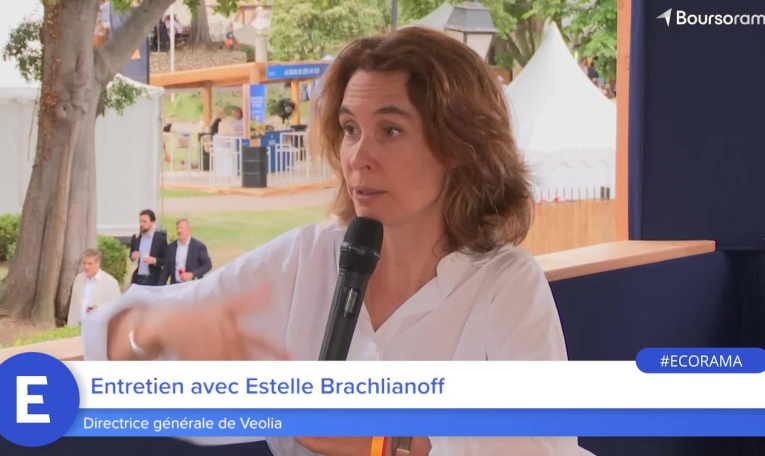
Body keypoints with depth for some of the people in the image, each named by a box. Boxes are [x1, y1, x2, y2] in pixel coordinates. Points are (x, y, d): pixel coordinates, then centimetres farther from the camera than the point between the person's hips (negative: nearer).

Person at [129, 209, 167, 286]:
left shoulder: (160, 238, -3)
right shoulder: (135, 238, 10)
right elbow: (131, 257, 16)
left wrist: (154, 260, -19)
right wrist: (132, 257, -7)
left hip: (153, 281, -4)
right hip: (137, 280, 4)